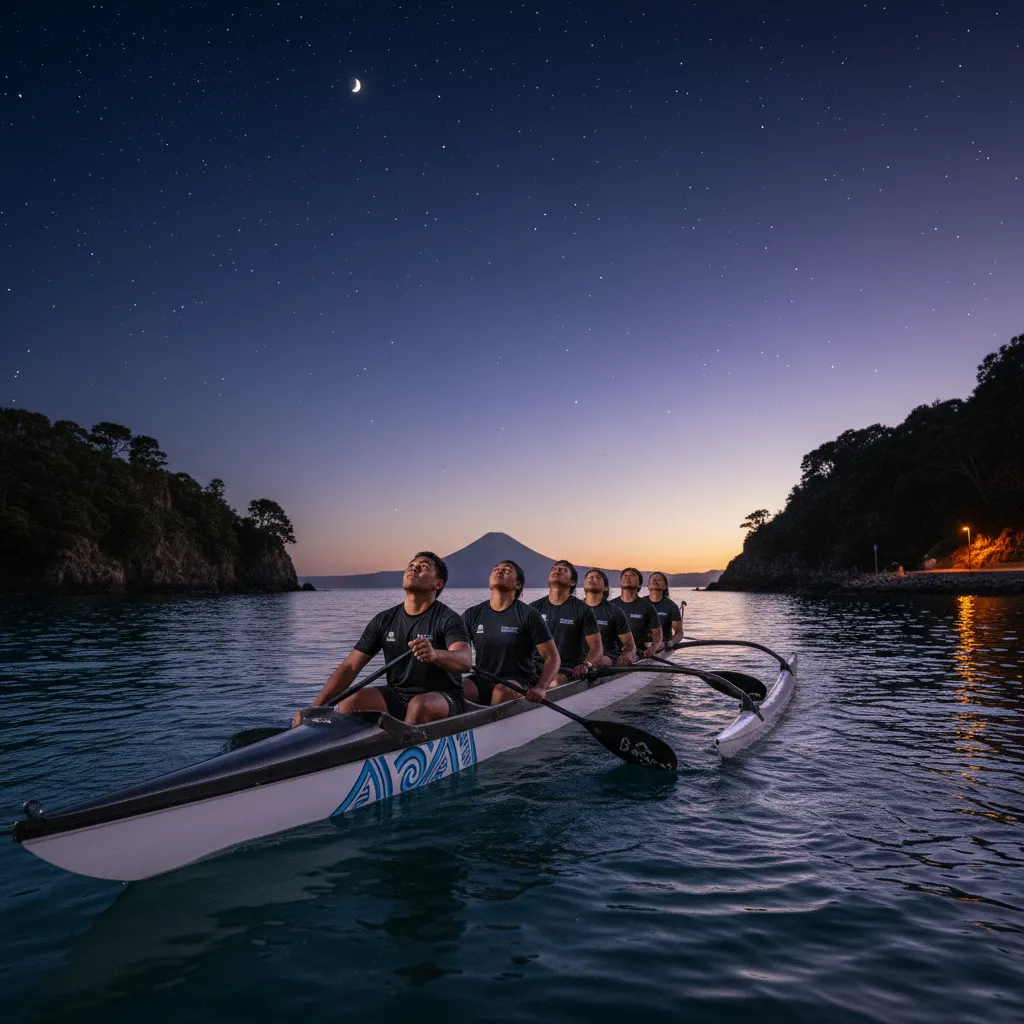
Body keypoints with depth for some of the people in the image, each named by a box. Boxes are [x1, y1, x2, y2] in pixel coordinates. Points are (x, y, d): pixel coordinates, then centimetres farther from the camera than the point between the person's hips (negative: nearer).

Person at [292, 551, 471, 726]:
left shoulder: (448, 619, -10)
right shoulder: (384, 620, 4)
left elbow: (466, 661, -28)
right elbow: (349, 667, 1)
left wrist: (435, 654, -51)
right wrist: (314, 708, -11)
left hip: (443, 699, -4)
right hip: (396, 694, 4)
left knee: (419, 705, -37)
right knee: (349, 701, -22)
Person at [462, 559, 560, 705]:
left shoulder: (528, 615, -3)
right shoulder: (472, 614, 8)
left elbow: (552, 657, -4)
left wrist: (541, 687, -21)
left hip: (520, 681, -1)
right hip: (482, 680, 2)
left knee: (502, 690, -34)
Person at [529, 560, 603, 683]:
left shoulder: (582, 610, 5)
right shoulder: (534, 608, 13)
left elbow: (597, 646, 3)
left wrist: (586, 665, -18)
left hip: (568, 668, -2)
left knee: (556, 680, -36)